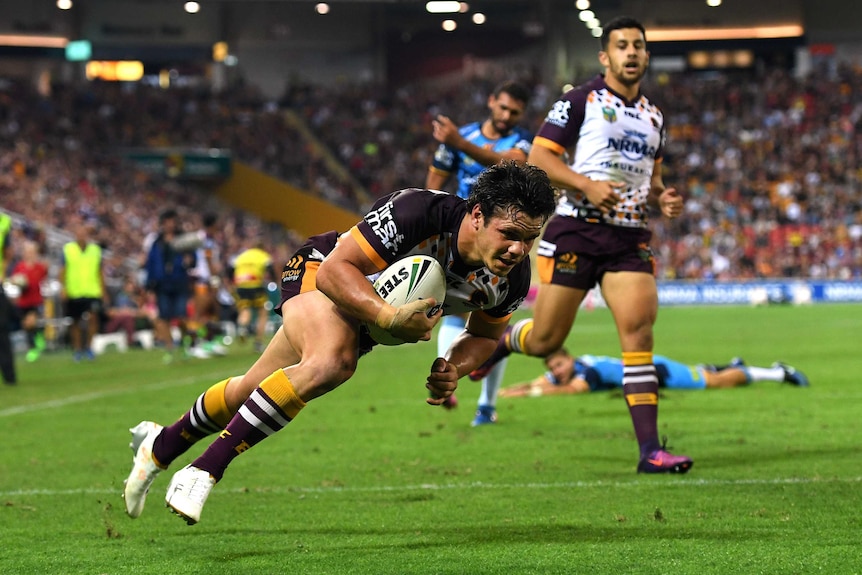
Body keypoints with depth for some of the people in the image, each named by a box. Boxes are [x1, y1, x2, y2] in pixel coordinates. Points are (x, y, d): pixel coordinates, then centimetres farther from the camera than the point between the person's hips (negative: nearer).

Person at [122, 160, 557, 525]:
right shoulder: (417, 212, -40)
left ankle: (161, 445, 43)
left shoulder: (512, 277, -21)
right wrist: (390, 318, -48)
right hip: (318, 272, -6)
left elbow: (486, 334, 0)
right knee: (333, 360, -37)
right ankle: (204, 470, -28)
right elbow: (335, 269, -36)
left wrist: (454, 369, -20)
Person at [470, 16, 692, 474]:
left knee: (639, 331, -13)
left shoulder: (653, 116, 16)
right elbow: (538, 158, -7)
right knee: (544, 341, 0)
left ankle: (650, 450, -15)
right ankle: (499, 340, 37)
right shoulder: (580, 101, -3)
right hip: (576, 231, -4)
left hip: (630, 239, 4)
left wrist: (663, 199, 5)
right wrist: (587, 185, -20)